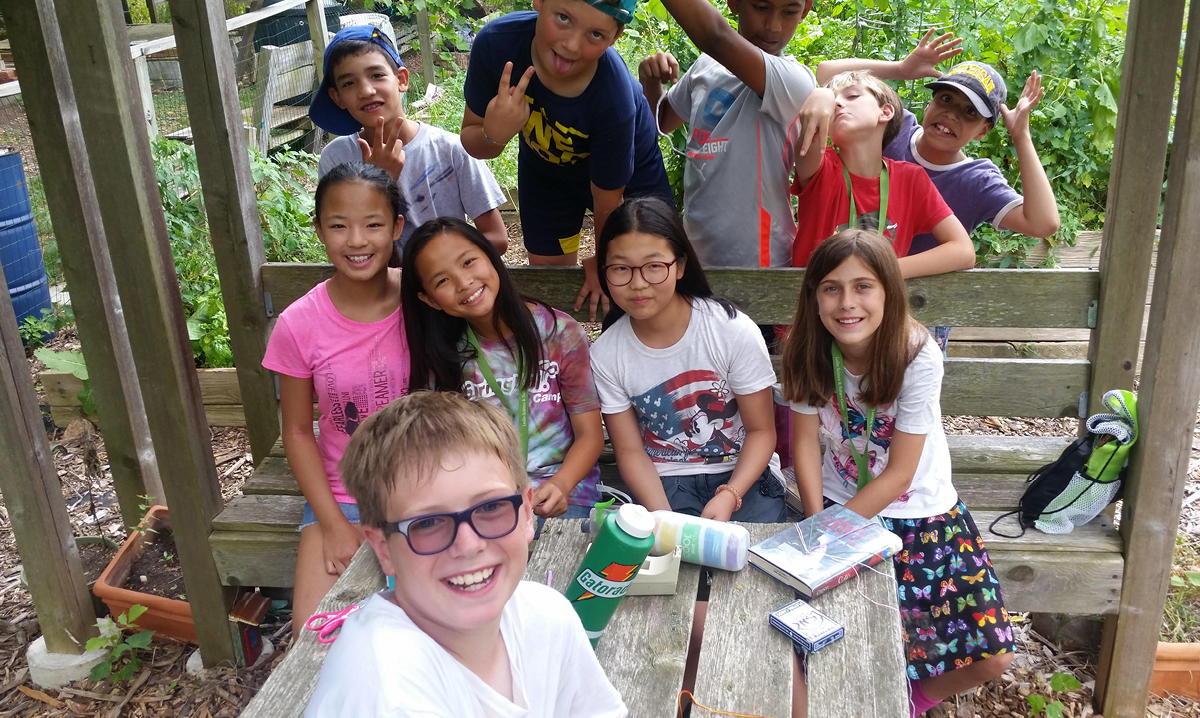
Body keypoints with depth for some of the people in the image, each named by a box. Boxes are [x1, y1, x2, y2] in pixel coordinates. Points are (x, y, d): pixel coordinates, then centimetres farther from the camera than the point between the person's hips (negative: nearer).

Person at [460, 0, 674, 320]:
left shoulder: (615, 99, -43)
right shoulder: (496, 42, -34)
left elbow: (607, 200, -24)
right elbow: (472, 142, -17)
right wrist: (494, 135, -40)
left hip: (629, 177, -3)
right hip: (545, 170, 3)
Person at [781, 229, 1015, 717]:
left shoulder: (918, 357, -22)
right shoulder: (807, 351, -13)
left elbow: (899, 475, -18)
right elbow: (806, 442, -7)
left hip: (920, 511, -1)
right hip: (840, 503, 2)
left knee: (991, 654, -10)